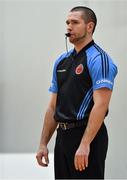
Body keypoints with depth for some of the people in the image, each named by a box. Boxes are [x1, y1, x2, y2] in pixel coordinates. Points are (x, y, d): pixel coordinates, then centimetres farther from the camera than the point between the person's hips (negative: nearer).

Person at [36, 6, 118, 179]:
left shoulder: (99, 59, -11)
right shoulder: (61, 61, 14)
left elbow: (101, 105, -20)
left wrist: (85, 144, -28)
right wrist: (43, 143, 12)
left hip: (88, 135, -8)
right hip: (63, 137, 8)